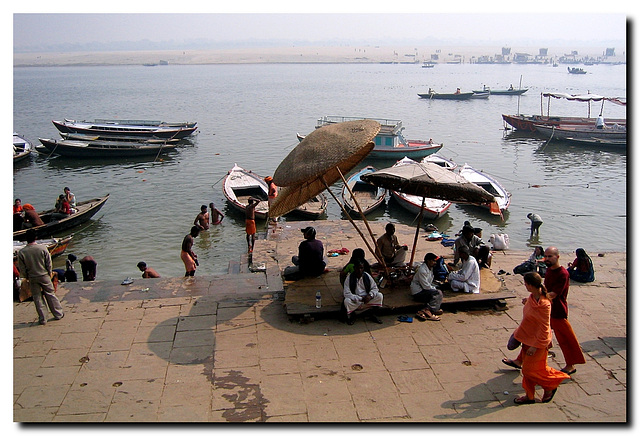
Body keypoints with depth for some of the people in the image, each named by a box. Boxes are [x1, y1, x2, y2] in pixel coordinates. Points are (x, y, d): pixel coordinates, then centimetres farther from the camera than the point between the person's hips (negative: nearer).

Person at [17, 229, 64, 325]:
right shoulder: (42, 248, -12)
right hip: (44, 276, 0)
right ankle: (58, 314, 21)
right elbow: (49, 263, -6)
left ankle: (42, 319, 14)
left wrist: (27, 277, 11)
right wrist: (50, 273, 9)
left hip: (32, 278, 0)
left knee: (37, 298, 9)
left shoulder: (21, 252, -11)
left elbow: (22, 269, -5)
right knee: (50, 295, 13)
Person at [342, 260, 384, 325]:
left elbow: (374, 288, 4)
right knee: (347, 301, -35)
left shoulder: (367, 276, -2)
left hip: (367, 300, 3)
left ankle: (373, 315, -1)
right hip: (354, 302, -3)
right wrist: (360, 299, -25)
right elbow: (346, 293, -19)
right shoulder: (349, 278, -13)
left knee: (379, 295, -18)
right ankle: (350, 316, -4)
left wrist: (370, 295, -19)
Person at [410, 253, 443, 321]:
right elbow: (426, 286, -20)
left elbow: (430, 282, 21)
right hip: (417, 293, -10)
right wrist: (434, 289, -7)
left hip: (423, 289, 10)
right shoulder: (422, 270, -21)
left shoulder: (430, 268, 9)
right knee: (438, 293, -22)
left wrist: (434, 287, 2)